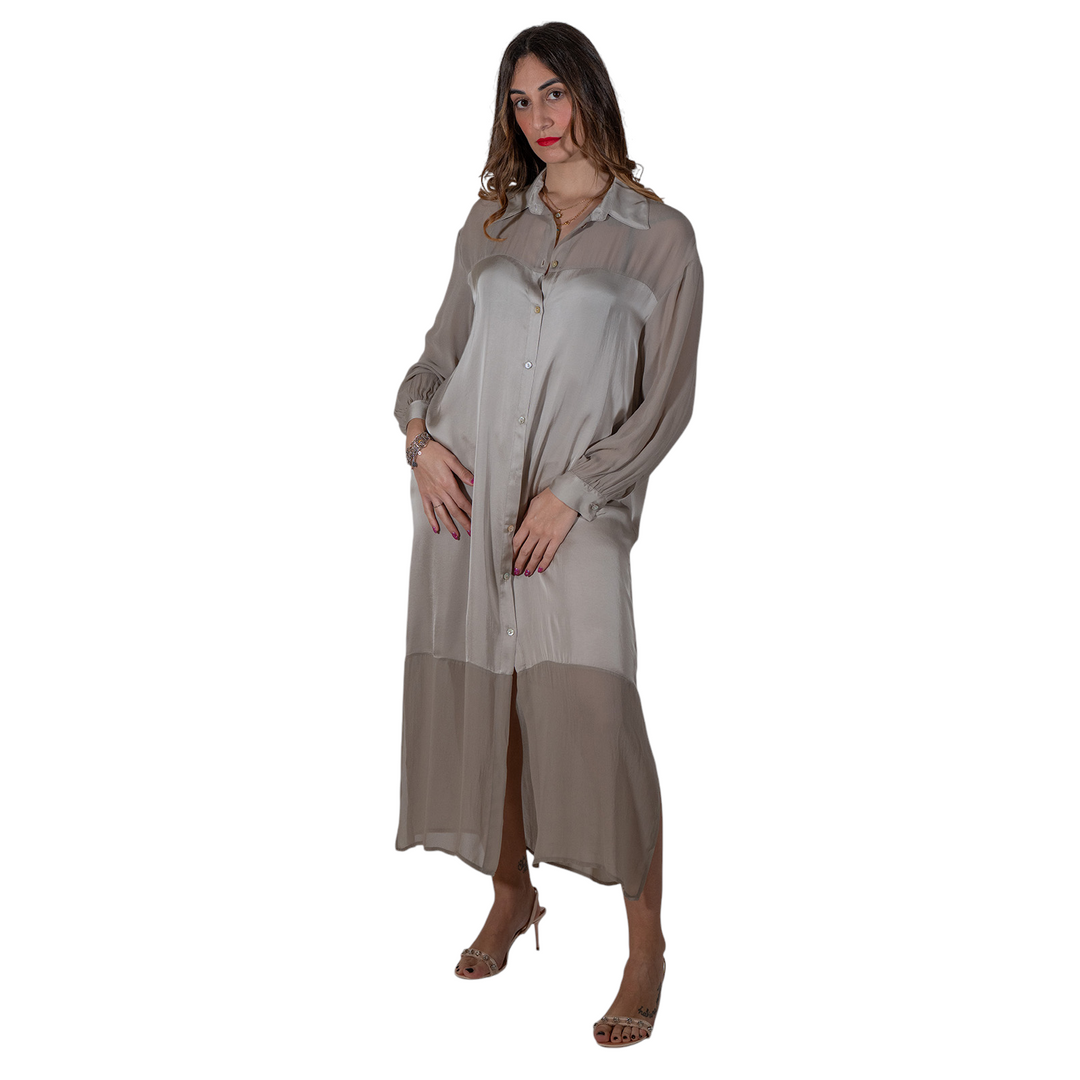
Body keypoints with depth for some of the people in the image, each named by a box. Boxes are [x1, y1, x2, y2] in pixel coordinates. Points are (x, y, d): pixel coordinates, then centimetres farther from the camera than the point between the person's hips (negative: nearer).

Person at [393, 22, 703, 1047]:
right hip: (464, 498, 5)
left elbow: (666, 401, -3)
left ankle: (646, 946, 3)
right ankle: (511, 897, 30)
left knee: (594, 713, -12)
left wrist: (572, 493, -11)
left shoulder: (659, 238, 1)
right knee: (476, 701, 9)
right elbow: (442, 348, 18)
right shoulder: (490, 220, 13)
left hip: (577, 512, -4)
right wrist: (419, 426, -2)